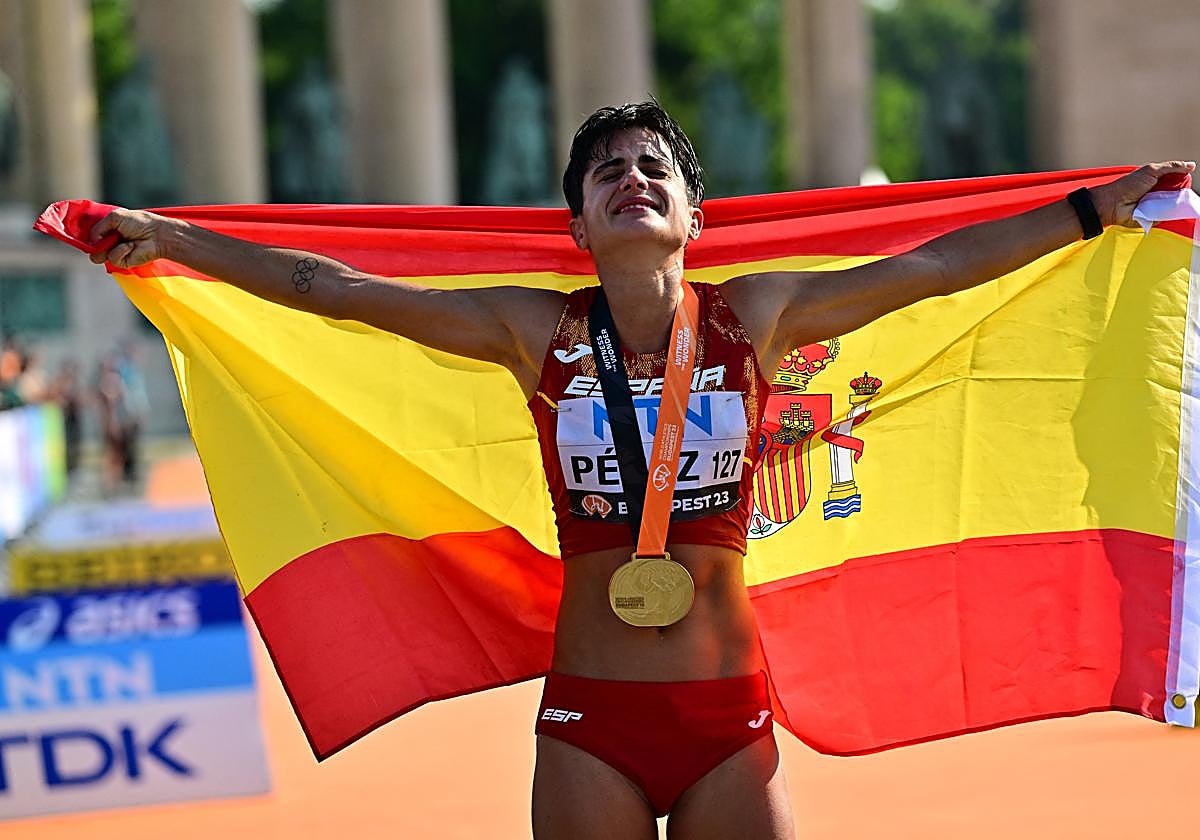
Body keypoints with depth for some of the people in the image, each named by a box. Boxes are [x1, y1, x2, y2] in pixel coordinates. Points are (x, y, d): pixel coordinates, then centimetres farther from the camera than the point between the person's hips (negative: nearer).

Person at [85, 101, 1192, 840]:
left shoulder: (755, 318, 2)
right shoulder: (537, 331, 0)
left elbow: (937, 266, 7)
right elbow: (332, 287, 0)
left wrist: (1097, 208, 11)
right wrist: (168, 239, -2)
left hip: (730, 717, 1)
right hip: (590, 720, 0)